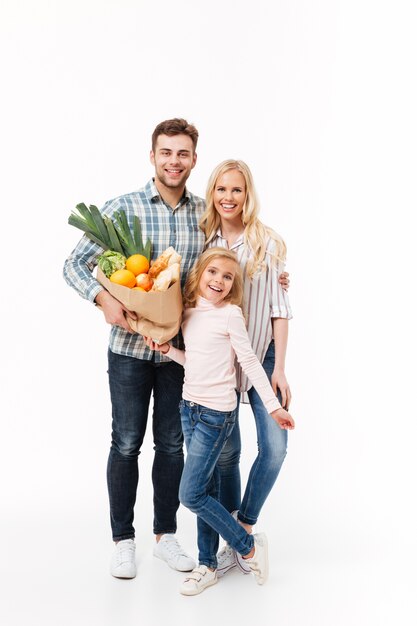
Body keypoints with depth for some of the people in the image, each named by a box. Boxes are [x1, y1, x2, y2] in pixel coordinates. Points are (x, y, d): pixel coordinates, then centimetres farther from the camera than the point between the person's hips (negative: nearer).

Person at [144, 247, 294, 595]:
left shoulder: (230, 313, -10)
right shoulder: (189, 312, 9)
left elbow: (249, 362, -9)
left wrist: (273, 406, -9)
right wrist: (167, 350, 0)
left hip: (217, 413, -7)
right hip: (190, 406, 7)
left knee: (191, 494, -7)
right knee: (206, 490, 13)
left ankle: (249, 547, 10)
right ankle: (208, 566, 23)